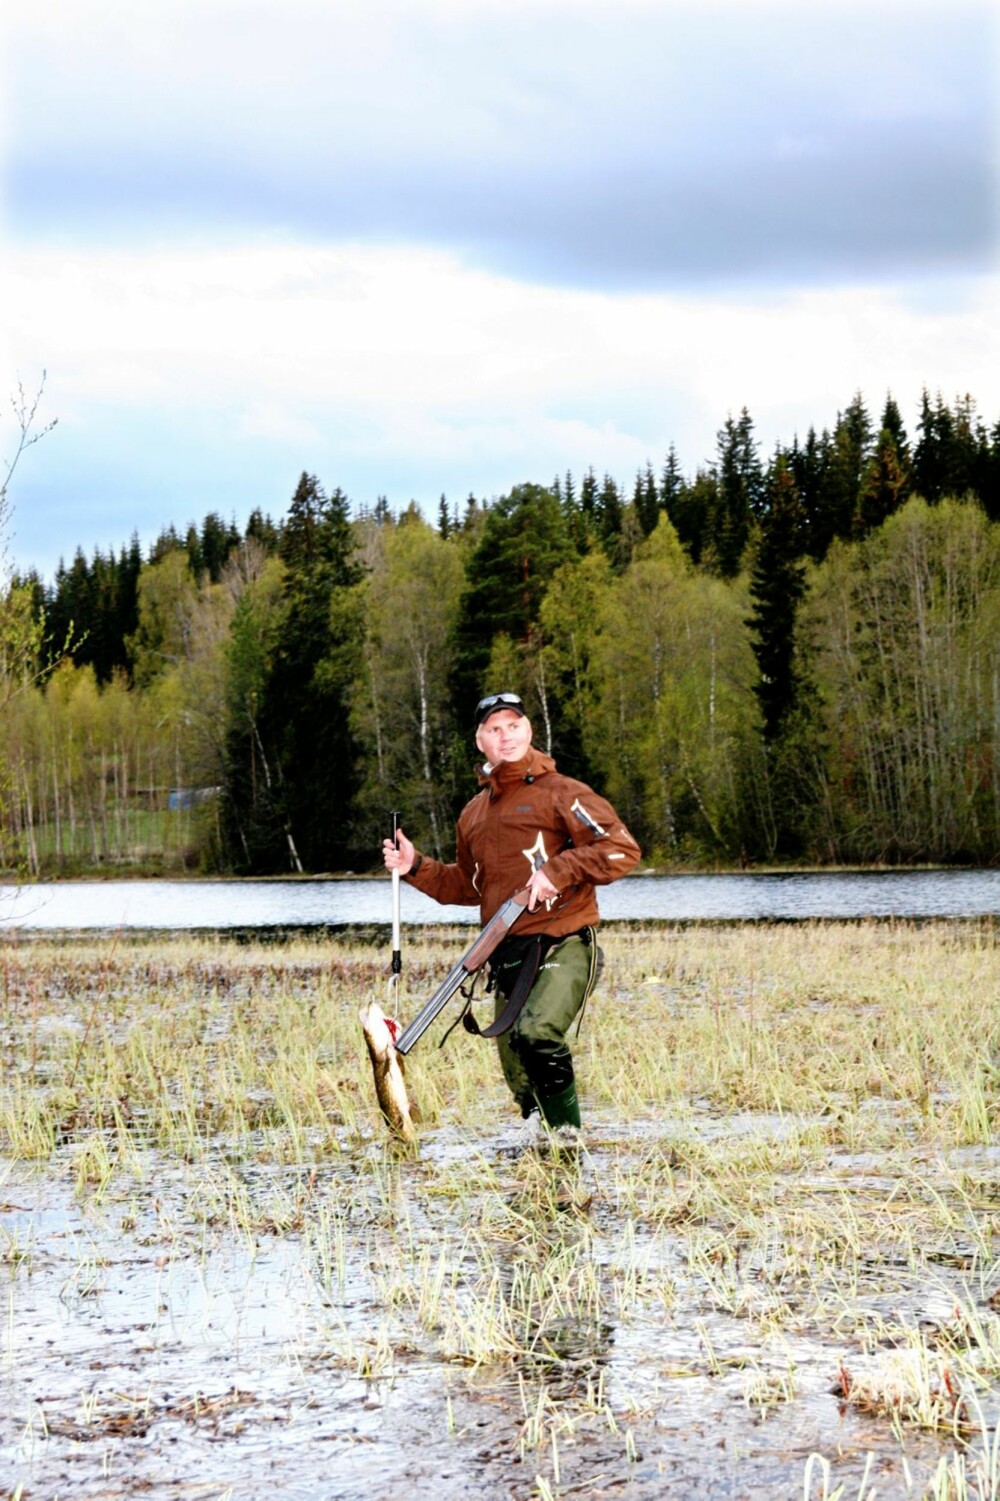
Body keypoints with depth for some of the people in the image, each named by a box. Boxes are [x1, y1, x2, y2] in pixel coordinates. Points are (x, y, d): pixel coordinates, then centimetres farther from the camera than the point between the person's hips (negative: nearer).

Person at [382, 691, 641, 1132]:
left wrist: (558, 870, -18)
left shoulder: (559, 793, -2)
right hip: (507, 958, 7)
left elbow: (622, 849, -10)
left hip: (563, 946, -7)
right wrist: (416, 867, 17)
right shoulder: (473, 813, 19)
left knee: (537, 1033, -30)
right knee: (521, 1081, 8)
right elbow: (467, 885, 31)